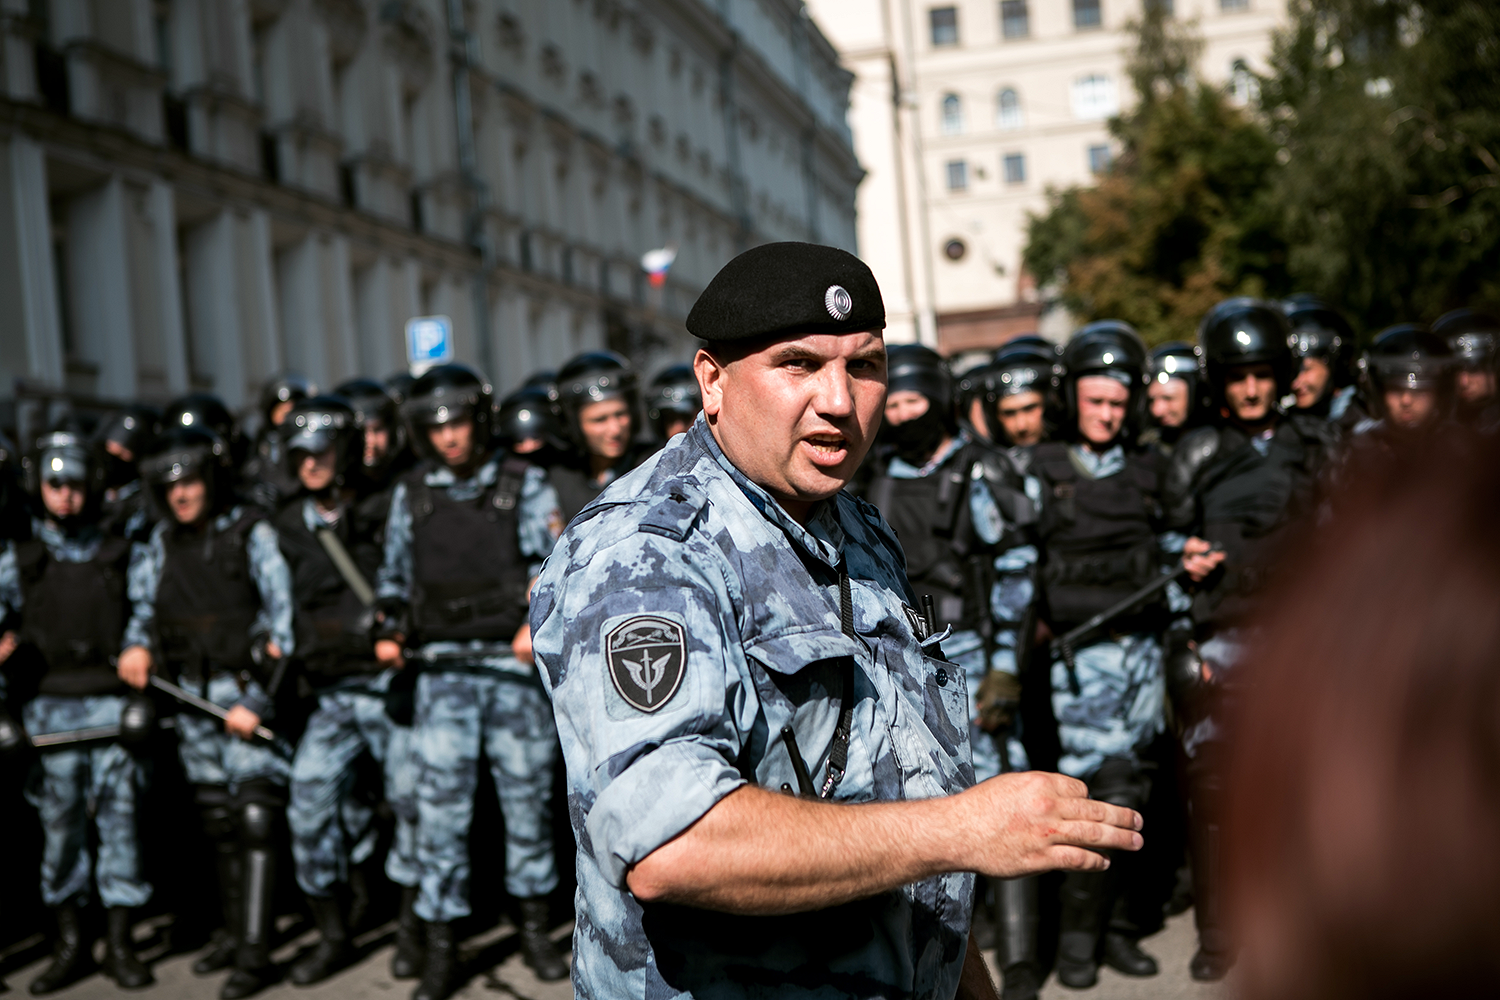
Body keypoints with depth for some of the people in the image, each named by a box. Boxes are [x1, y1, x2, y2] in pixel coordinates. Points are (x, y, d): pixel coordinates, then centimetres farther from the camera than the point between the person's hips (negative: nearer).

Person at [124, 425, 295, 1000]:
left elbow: (282, 612, -10)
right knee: (217, 821, 13)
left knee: (255, 818, -10)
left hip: (244, 688, -6)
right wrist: (138, 644, -3)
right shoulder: (164, 540, 10)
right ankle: (233, 933, 25)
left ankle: (254, 954, -10)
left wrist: (255, 699, -14)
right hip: (190, 694, 6)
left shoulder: (251, 534, -7)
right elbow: (145, 601, 20)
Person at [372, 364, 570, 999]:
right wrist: (390, 631, 3)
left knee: (528, 796, 7)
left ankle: (534, 927, 23)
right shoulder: (410, 495, 10)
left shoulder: (522, 484, 2)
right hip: (442, 671, 1)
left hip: (514, 665, -1)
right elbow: (395, 576, 18)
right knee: (440, 806, -4)